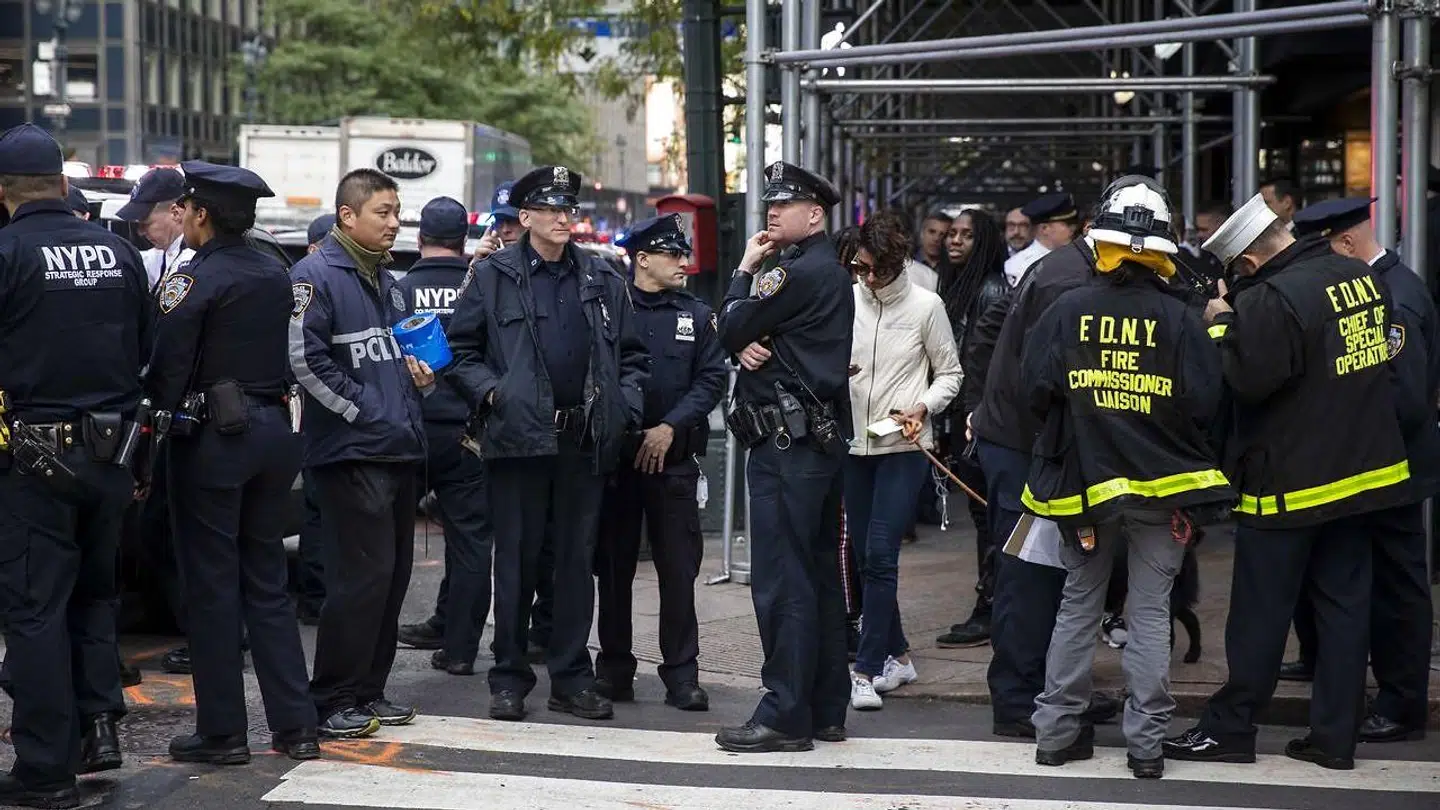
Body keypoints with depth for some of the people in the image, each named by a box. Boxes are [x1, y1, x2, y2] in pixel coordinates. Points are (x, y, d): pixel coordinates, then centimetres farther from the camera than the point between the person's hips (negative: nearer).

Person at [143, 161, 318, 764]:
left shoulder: (194, 279, -13)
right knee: (267, 583, 13)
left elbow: (167, 368, -15)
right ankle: (295, 725, 11)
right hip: (273, 431, 7)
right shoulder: (276, 276, 9)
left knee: (211, 585, 2)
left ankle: (222, 732, 5)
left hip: (212, 438, -6)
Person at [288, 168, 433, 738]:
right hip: (351, 451, -9)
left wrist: (421, 378, 9)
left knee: (393, 574, 11)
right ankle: (332, 702, -4)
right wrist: (361, 411, -15)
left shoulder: (387, 283, 19)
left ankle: (368, 691, 19)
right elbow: (305, 359, -18)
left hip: (399, 449, 9)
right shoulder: (316, 276, -9)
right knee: (362, 574, -11)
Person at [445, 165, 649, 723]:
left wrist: (626, 407, 3)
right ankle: (509, 678, 10)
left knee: (578, 558, 7)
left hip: (586, 440, 3)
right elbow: (460, 348, 4)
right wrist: (490, 393, -9)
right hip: (519, 435, -3)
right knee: (516, 560, 2)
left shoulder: (602, 279, 11)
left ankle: (572, 677, 14)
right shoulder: (493, 276, 2)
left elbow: (630, 354, 16)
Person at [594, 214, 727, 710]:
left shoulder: (696, 315, 9)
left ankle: (681, 674, 2)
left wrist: (670, 427, -9)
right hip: (614, 454, -1)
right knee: (613, 565, 6)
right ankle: (614, 668, 15)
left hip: (674, 459, 1)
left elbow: (712, 379, 2)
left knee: (678, 567, -2)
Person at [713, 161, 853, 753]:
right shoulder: (831, 274, 18)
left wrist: (744, 270, 3)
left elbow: (730, 332, -9)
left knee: (781, 579, -9)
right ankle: (826, 710, 18)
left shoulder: (799, 273, -14)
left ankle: (785, 716, -9)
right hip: (821, 437, 11)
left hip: (787, 442, -11)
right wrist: (748, 346, -7)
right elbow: (744, 338, 16)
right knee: (819, 576, 12)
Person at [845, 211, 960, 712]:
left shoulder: (925, 306, -3)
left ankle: (867, 671, -10)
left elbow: (950, 373, 3)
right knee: (867, 556, 10)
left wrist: (923, 409, -12)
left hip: (903, 446, -4)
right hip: (854, 444, 4)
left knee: (880, 554, -12)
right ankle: (897, 655, 26)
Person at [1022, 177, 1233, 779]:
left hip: (1085, 481, 2)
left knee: (1078, 606, 14)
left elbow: (1036, 389, -5)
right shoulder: (1180, 317, -11)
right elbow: (1205, 402, -9)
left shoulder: (1068, 310, -7)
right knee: (1150, 613, 4)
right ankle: (1145, 744, 5)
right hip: (1164, 484, -1)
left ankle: (1057, 730, 16)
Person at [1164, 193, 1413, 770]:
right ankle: (1335, 736, 13)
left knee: (1261, 613, 3)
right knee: (1344, 604, 9)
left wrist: (1223, 324, -8)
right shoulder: (1364, 278, 5)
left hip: (1291, 480, -7)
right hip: (1366, 469, 7)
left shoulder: (1271, 299, -21)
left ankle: (1230, 728, 11)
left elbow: (1247, 381, -23)